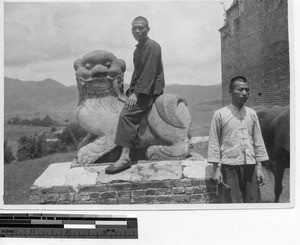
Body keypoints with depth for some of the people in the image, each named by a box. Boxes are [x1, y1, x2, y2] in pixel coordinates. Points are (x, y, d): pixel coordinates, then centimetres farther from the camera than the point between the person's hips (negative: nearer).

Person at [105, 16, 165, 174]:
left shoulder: (152, 46, -10)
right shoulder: (138, 49, 21)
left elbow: (149, 72, -20)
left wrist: (137, 93, -26)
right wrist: (131, 91, 13)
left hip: (150, 90, -10)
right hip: (139, 89, 10)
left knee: (127, 115, -25)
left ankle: (125, 158, -30)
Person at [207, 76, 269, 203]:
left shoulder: (252, 114, 9)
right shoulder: (220, 114, -2)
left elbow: (258, 141, 12)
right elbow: (214, 143, -1)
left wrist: (259, 167, 8)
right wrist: (216, 169, -5)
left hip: (250, 165, 4)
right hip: (229, 166, -3)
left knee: (253, 200, 6)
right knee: (232, 201, 0)